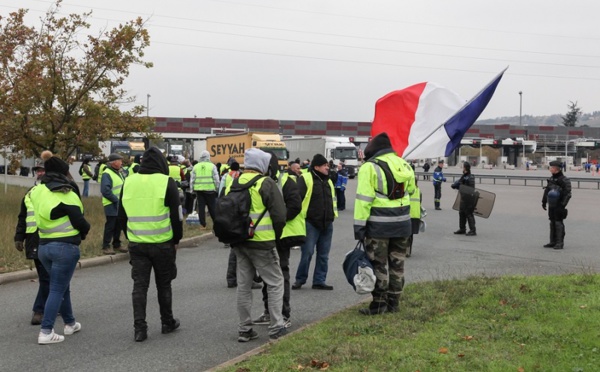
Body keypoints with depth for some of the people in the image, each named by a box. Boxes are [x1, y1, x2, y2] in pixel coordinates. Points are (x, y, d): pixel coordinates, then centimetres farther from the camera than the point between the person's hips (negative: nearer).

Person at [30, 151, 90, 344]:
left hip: (44, 246, 7)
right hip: (65, 247, -7)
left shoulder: (36, 192, 7)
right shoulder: (66, 194, -13)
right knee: (57, 289, -1)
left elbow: (37, 217, 13)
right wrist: (85, 231, 5)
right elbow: (79, 221, -11)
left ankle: (70, 323, 32)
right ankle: (46, 332, -4)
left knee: (62, 286, 20)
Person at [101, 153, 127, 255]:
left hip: (120, 205, 9)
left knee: (118, 226, 15)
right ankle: (106, 246, 5)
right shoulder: (107, 174, -16)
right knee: (110, 226, -3)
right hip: (111, 206, -9)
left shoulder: (118, 173, 15)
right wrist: (116, 200, -19)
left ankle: (116, 244, 26)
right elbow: (105, 191, -23)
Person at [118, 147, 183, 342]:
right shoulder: (166, 182, -7)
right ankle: (167, 323, 24)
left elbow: (121, 215, 12)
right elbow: (176, 215, -6)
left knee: (139, 285, 7)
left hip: (136, 244, 2)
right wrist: (176, 239, 6)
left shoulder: (128, 182, 5)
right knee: (163, 284, 12)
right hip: (162, 244, -2)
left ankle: (139, 328, 2)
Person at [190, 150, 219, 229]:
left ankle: (203, 224, 4)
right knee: (212, 207, 8)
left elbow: (192, 179, 7)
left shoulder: (196, 167, 6)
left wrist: (192, 189, 14)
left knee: (201, 208, 5)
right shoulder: (212, 166, -1)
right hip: (210, 189, -1)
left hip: (199, 189, 1)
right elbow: (216, 179, -3)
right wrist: (217, 189, 7)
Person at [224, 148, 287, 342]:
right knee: (275, 283, 7)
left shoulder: (233, 184, 6)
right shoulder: (265, 183, -11)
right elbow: (280, 215, -13)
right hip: (262, 242, -6)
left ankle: (244, 329, 18)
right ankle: (276, 328, 6)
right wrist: (275, 236, 3)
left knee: (243, 285, 14)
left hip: (238, 243, 6)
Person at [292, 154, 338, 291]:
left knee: (323, 254, 8)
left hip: (327, 224, 7)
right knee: (307, 252, -5)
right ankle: (300, 279, 9)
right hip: (310, 223, -7)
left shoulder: (328, 181, 16)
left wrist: (333, 215, 18)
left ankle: (319, 280, 16)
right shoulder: (305, 179, -6)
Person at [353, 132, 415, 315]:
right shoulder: (404, 165, 9)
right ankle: (393, 302, 21)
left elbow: (364, 199, -14)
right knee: (397, 263, 13)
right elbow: (411, 191, 15)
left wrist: (359, 225, -12)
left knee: (378, 264, 3)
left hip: (379, 224, -6)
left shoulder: (370, 167, -10)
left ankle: (379, 304, 7)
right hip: (402, 222, 6)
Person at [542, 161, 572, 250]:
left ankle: (560, 243, -2)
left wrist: (563, 205, -19)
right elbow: (546, 191, 20)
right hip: (551, 205, 7)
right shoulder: (551, 179, 12)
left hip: (558, 206, -7)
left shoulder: (564, 180, -12)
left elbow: (567, 194, -13)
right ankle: (553, 242, 19)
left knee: (559, 223, -6)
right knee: (552, 223, 12)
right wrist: (544, 201, 17)